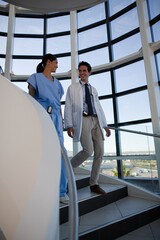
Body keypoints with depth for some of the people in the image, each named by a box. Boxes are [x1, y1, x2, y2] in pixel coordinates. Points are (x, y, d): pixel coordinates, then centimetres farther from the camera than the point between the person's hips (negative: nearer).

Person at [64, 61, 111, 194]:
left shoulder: (94, 90, 26)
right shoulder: (72, 88, 14)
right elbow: (68, 107, 4)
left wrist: (105, 125, 13)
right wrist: (69, 125, -9)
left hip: (96, 121, 5)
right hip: (82, 120, -5)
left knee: (100, 152, -2)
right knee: (88, 150, -20)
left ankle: (94, 184, 10)